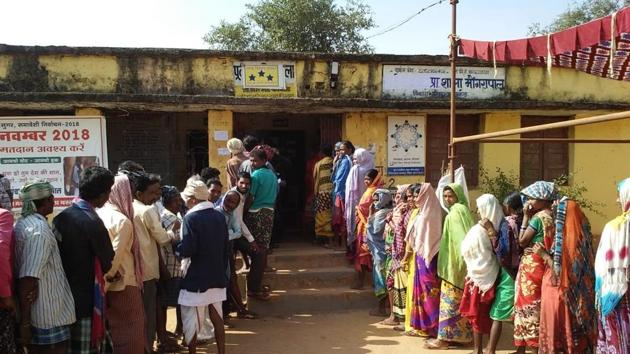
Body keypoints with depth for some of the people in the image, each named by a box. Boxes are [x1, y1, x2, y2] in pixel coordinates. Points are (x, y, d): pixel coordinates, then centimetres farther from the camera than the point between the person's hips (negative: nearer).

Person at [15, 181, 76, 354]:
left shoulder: (21, 224, 8)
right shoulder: (40, 230, -21)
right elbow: (28, 280, -25)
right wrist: (25, 322, -21)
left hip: (33, 314, 9)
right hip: (49, 318, -9)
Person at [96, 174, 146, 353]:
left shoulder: (98, 215, 1)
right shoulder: (123, 221, -18)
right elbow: (115, 257, -19)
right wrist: (105, 284, -11)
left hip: (108, 286, 7)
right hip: (124, 285, -7)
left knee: (112, 329, 17)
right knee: (130, 332, 5)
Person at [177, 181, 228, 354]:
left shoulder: (191, 218, -16)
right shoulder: (219, 216, 4)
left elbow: (187, 250, -22)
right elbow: (225, 247, 10)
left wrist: (177, 247, -2)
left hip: (196, 278, -6)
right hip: (217, 276, 6)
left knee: (191, 322, 8)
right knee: (217, 318, 14)